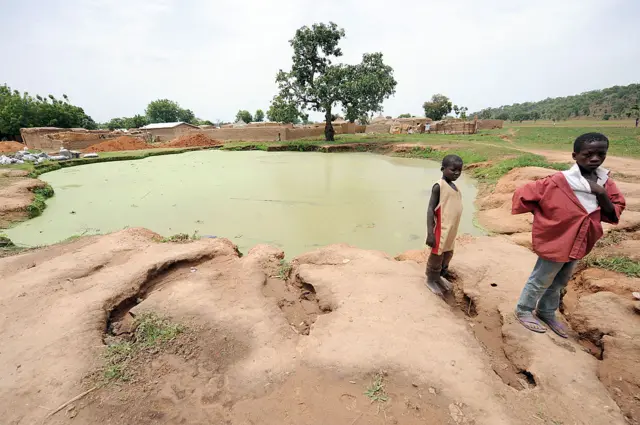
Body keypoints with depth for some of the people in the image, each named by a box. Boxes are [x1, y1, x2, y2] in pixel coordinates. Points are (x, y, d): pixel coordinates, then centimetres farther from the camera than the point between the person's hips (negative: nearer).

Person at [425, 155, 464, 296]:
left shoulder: (454, 186, 8)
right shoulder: (439, 186, -16)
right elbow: (430, 210, -19)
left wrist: (452, 230, 18)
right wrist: (430, 233, -23)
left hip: (451, 230, 8)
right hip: (441, 230, -8)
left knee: (448, 254, 20)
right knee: (437, 255, 7)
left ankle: (439, 276, 39)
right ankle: (431, 280, 25)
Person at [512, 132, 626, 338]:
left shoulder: (605, 183, -1)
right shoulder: (558, 182, -21)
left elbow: (613, 215, -1)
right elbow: (523, 194, -17)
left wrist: (602, 194, -19)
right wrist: (544, 217, -7)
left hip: (578, 244, 7)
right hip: (554, 241, -6)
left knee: (559, 282, 22)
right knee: (541, 281, 9)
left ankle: (547, 312, 41)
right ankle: (523, 311, 28)